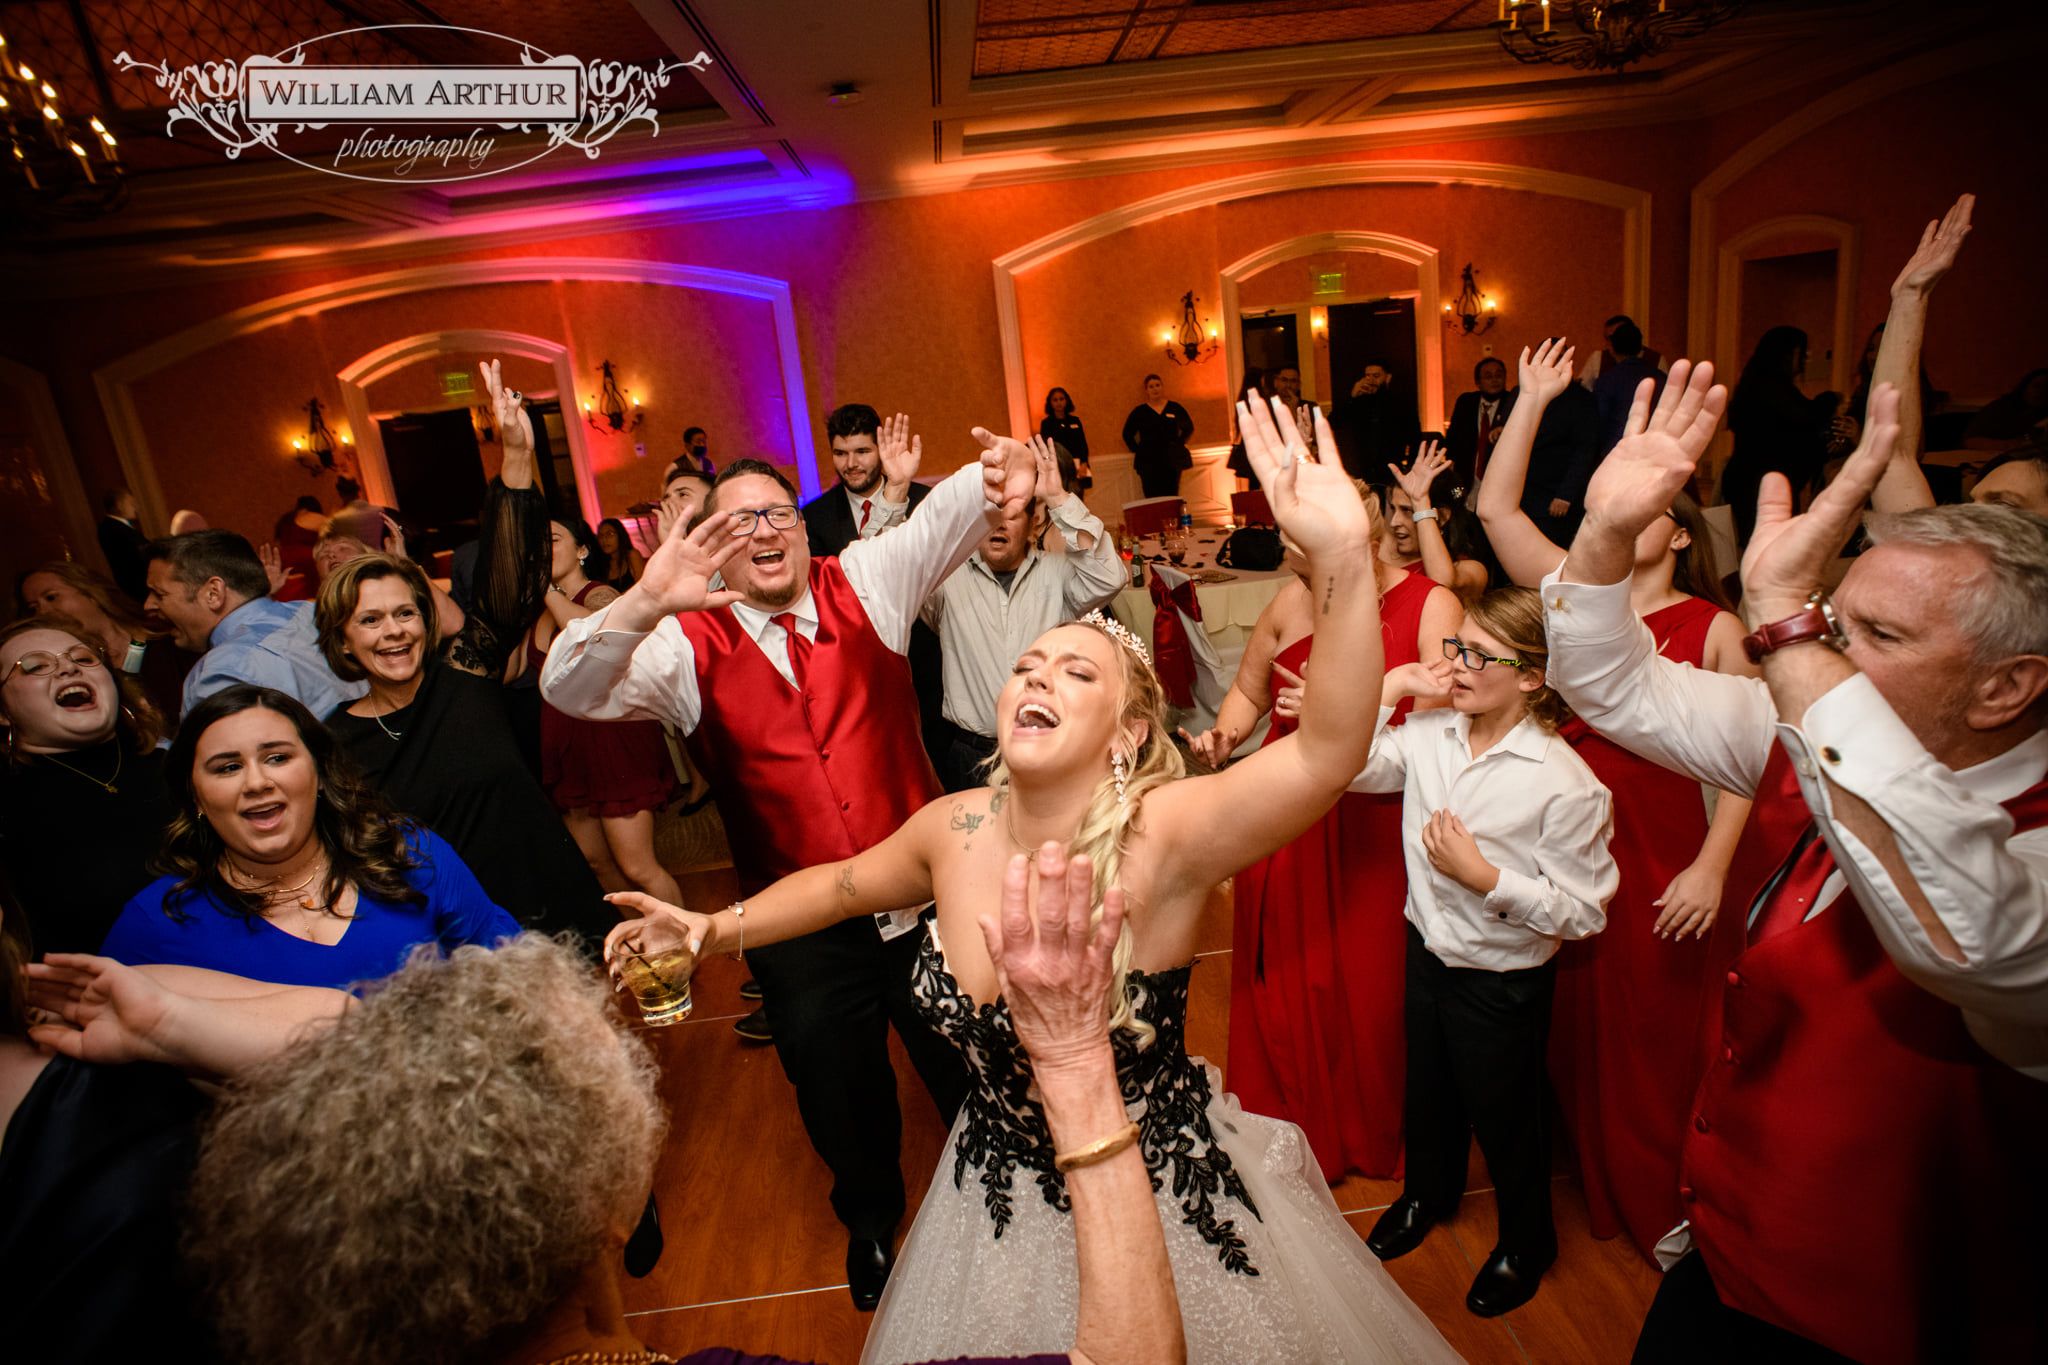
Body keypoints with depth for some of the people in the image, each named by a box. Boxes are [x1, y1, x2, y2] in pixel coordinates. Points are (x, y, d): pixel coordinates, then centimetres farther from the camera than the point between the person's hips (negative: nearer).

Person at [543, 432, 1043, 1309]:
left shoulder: (865, 583, -2)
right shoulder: (688, 644, -6)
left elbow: (942, 523, -16)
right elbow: (571, 690, -19)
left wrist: (990, 480, -40)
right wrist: (643, 605, -38)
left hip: (924, 899, 0)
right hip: (801, 931, 0)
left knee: (967, 1069, 20)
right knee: (839, 1096, 22)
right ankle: (871, 1215, 56)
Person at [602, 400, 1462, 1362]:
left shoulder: (1161, 835, -29)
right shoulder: (954, 829, -13)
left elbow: (1331, 748, -45)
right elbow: (847, 882, 7)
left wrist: (1341, 558, -56)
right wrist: (719, 928, 1)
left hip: (1163, 1200, -4)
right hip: (1001, 1196, 5)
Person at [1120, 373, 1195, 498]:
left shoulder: (1175, 408, 7)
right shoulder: (1139, 411, 5)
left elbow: (1189, 427, 17)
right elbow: (1127, 434, 12)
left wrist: (1180, 443, 6)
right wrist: (1136, 450, 3)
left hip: (1173, 460, 1)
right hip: (1148, 462, -1)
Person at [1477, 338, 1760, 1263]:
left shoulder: (1713, 628, -5)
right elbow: (1496, 507, -4)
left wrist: (1711, 866, -15)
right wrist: (1533, 400, -3)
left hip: (1658, 863, -2)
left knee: (1650, 1037, 11)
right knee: (1569, 1028, 16)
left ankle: (1661, 1209, 34)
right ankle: (1581, 1182, 41)